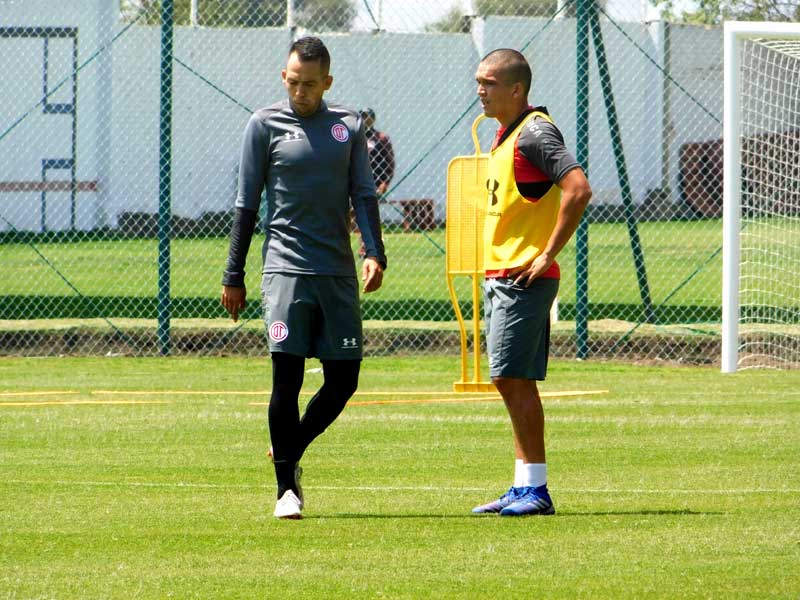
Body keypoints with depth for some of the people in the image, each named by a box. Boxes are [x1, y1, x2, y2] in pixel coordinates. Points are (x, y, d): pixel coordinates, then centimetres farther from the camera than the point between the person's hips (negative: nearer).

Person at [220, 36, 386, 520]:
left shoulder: (349, 126, 10)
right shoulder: (265, 126, 3)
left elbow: (364, 195, 8)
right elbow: (247, 205, 6)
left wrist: (375, 254, -8)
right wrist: (234, 276, 5)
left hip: (339, 272, 3)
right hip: (286, 267, -3)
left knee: (343, 380, 2)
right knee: (287, 375, -11)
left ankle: (290, 453, 26)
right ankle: (287, 488, -3)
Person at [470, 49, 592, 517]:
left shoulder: (535, 132, -13)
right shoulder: (506, 134, 17)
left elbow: (578, 189, -24)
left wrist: (548, 254, -21)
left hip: (524, 277, -10)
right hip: (499, 275, 10)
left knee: (515, 378, -10)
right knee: (510, 381, 10)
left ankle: (535, 488, -7)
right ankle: (524, 487, 14)